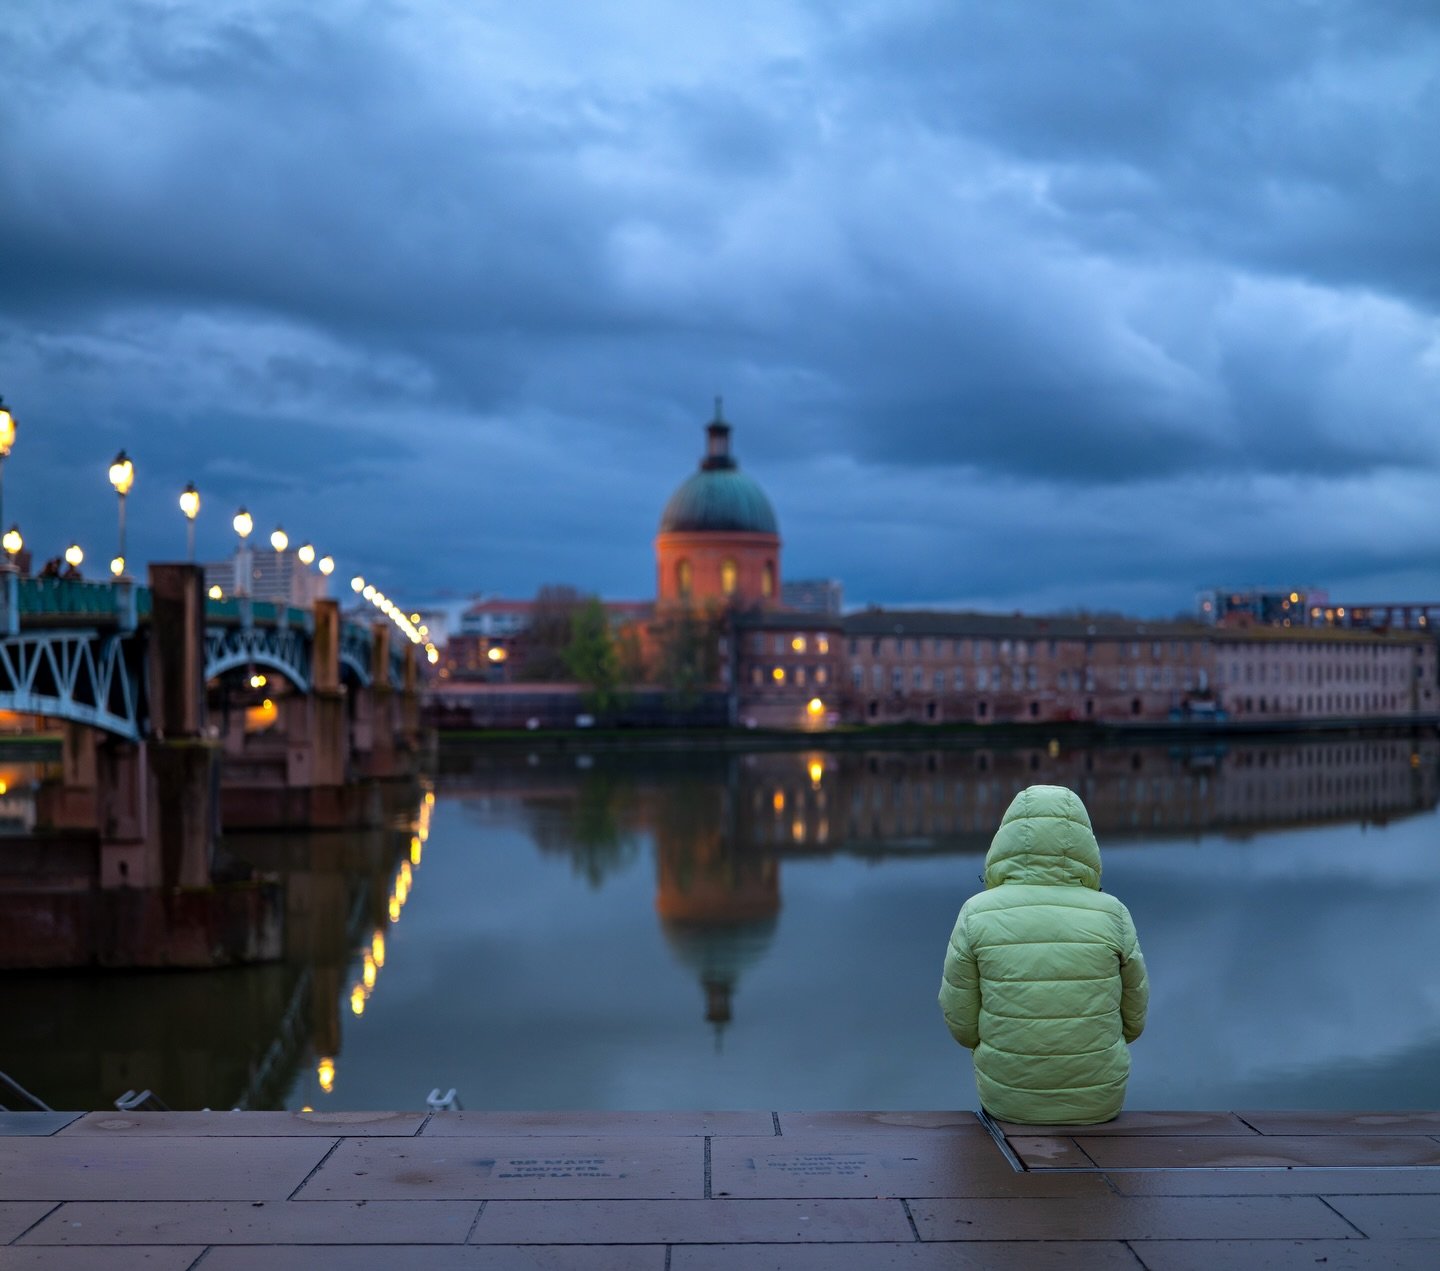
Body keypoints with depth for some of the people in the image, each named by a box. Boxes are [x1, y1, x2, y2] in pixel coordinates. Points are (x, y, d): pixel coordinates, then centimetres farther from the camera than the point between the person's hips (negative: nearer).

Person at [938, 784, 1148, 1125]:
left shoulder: (977, 915, -14)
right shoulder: (1111, 915, -12)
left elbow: (963, 1021, -6)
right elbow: (1131, 1018, -1)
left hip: (1009, 1094, 0)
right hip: (1098, 1097, 0)